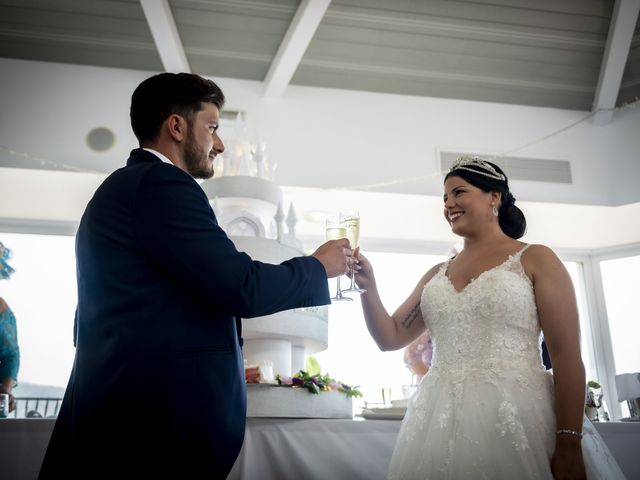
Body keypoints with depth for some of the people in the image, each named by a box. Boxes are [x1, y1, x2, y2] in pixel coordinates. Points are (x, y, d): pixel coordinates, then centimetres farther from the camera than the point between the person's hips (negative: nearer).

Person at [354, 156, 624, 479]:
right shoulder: (437, 276, 14)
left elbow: (567, 357, -6)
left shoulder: (534, 259, 1)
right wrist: (368, 287, -2)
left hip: (516, 417, -4)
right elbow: (390, 338, 13)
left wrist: (569, 447, -14)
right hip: (441, 424, 5)